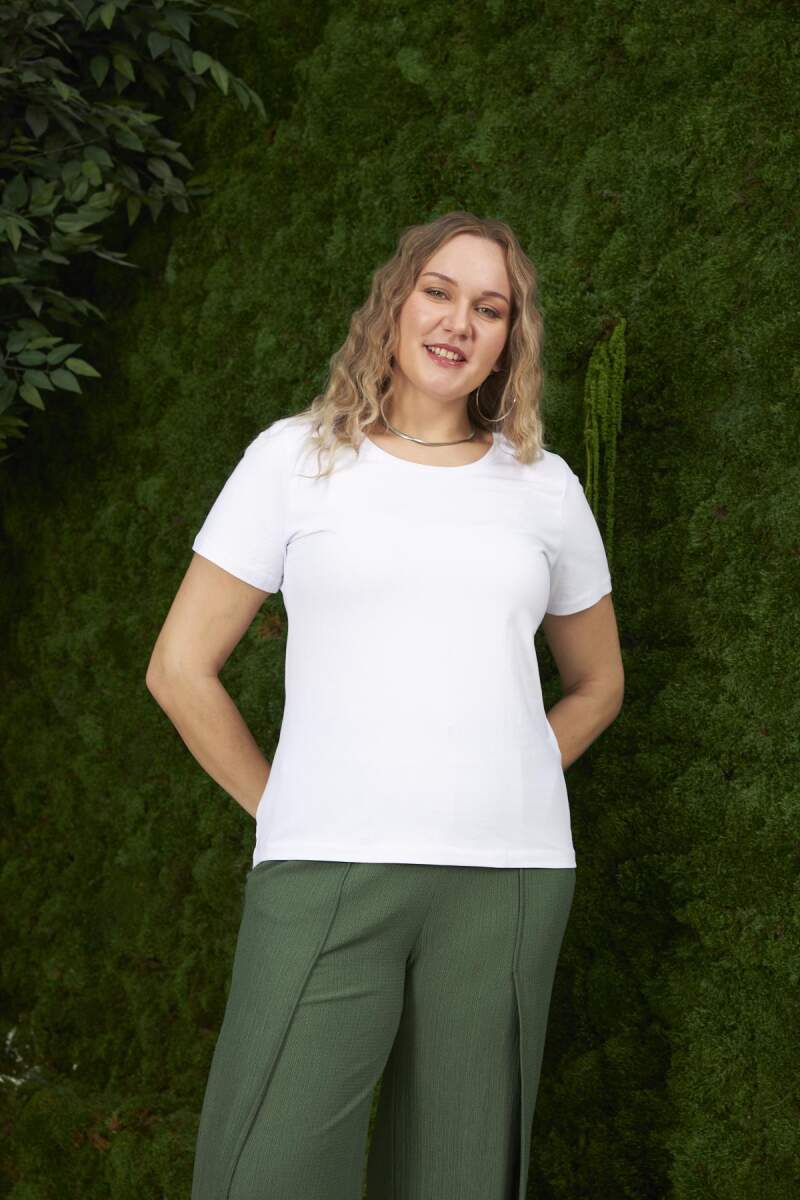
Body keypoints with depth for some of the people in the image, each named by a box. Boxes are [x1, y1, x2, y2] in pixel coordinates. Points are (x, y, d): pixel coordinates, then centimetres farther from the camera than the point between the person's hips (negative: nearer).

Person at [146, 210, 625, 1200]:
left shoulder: (543, 484, 14)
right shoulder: (299, 456, 8)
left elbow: (597, 683, 26)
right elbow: (181, 669, 7)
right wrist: (283, 812, 4)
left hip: (509, 876, 3)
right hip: (328, 871, -2)